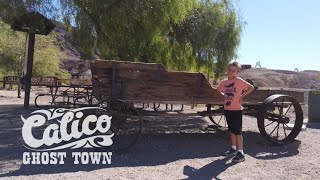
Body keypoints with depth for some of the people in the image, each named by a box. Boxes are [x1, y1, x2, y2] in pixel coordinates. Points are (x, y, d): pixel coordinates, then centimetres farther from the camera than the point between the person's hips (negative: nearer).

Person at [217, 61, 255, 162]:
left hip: (236, 109, -6)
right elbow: (218, 91, 19)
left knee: (237, 131, -3)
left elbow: (251, 88, -12)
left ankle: (240, 153, 4)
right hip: (227, 109, 6)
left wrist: (242, 96, -13)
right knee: (231, 130, 18)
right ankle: (233, 148, 33)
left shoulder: (239, 81, -10)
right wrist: (224, 96, 5)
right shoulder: (224, 83, 5)